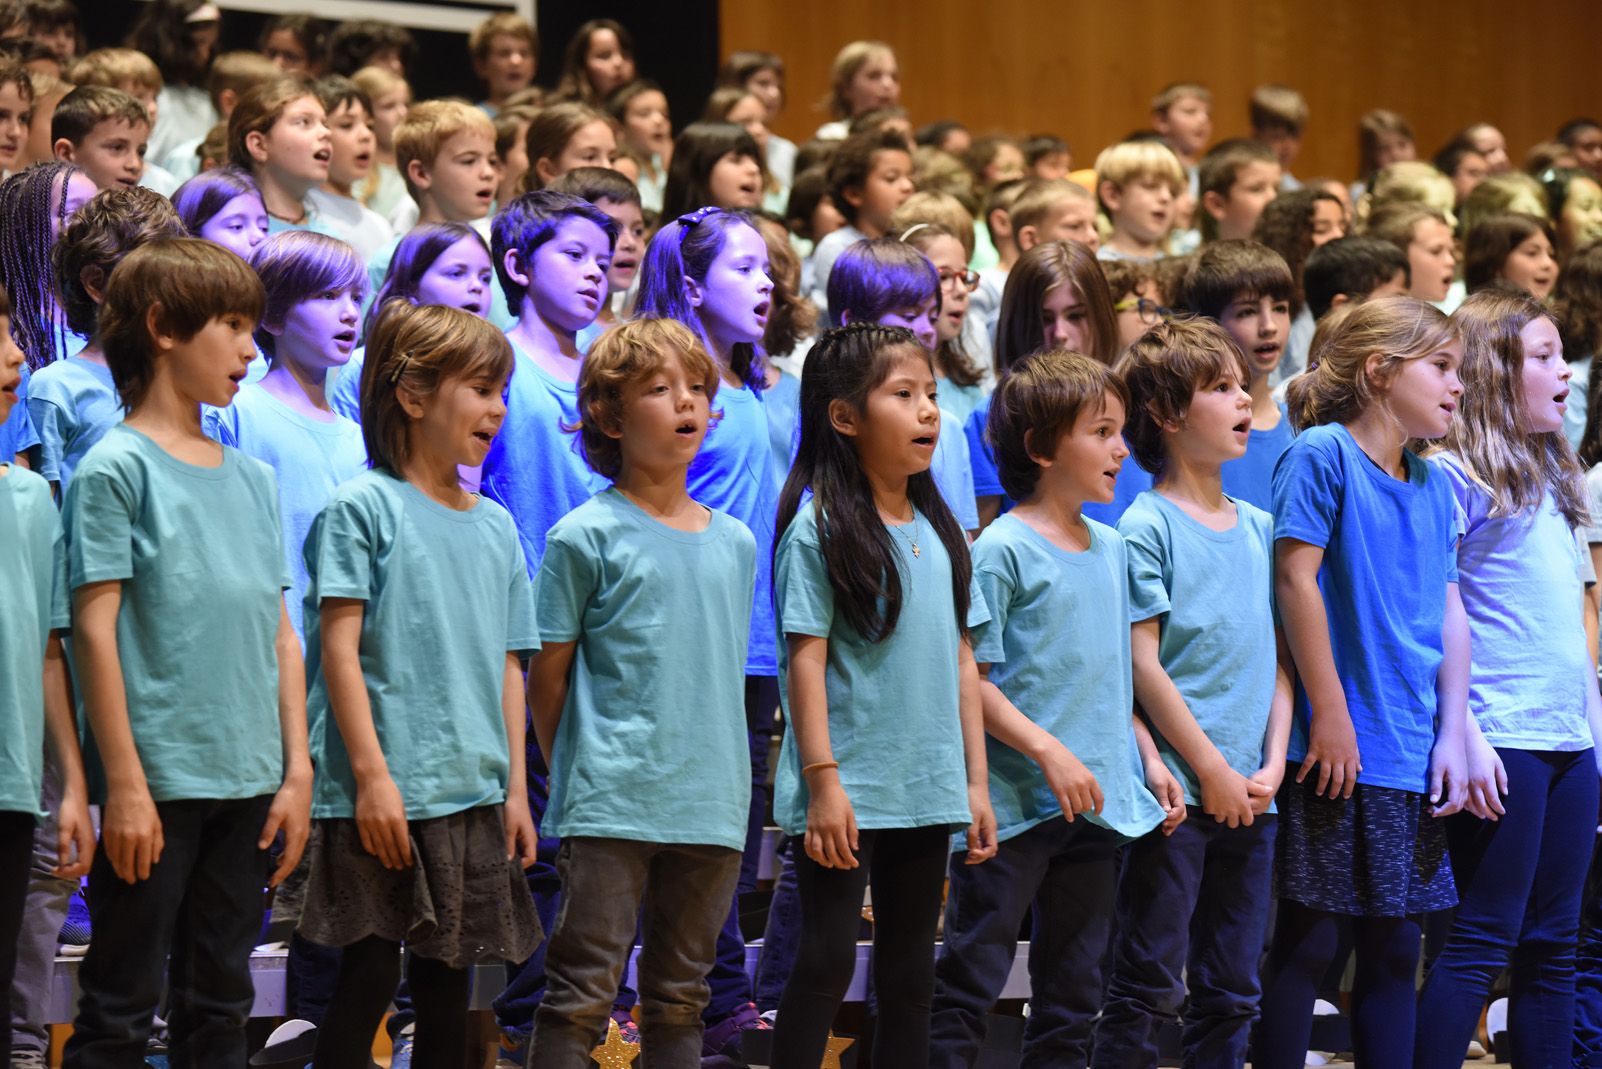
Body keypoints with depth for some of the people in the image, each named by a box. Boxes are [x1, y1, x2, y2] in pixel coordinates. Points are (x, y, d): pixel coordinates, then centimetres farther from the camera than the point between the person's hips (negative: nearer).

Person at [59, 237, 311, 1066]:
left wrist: (297, 771, 9)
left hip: (249, 783, 6)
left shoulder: (252, 479, 13)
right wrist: (125, 783, -14)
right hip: (157, 783, -6)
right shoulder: (117, 468, -5)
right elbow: (94, 629, -10)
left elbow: (280, 634, 15)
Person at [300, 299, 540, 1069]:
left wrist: (515, 788, 12)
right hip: (385, 798, -6)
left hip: (473, 797, 6)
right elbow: (339, 646, -10)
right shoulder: (364, 509, -5)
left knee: (447, 979, 9)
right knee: (367, 977, -4)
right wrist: (371, 774, -15)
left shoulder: (495, 527, 13)